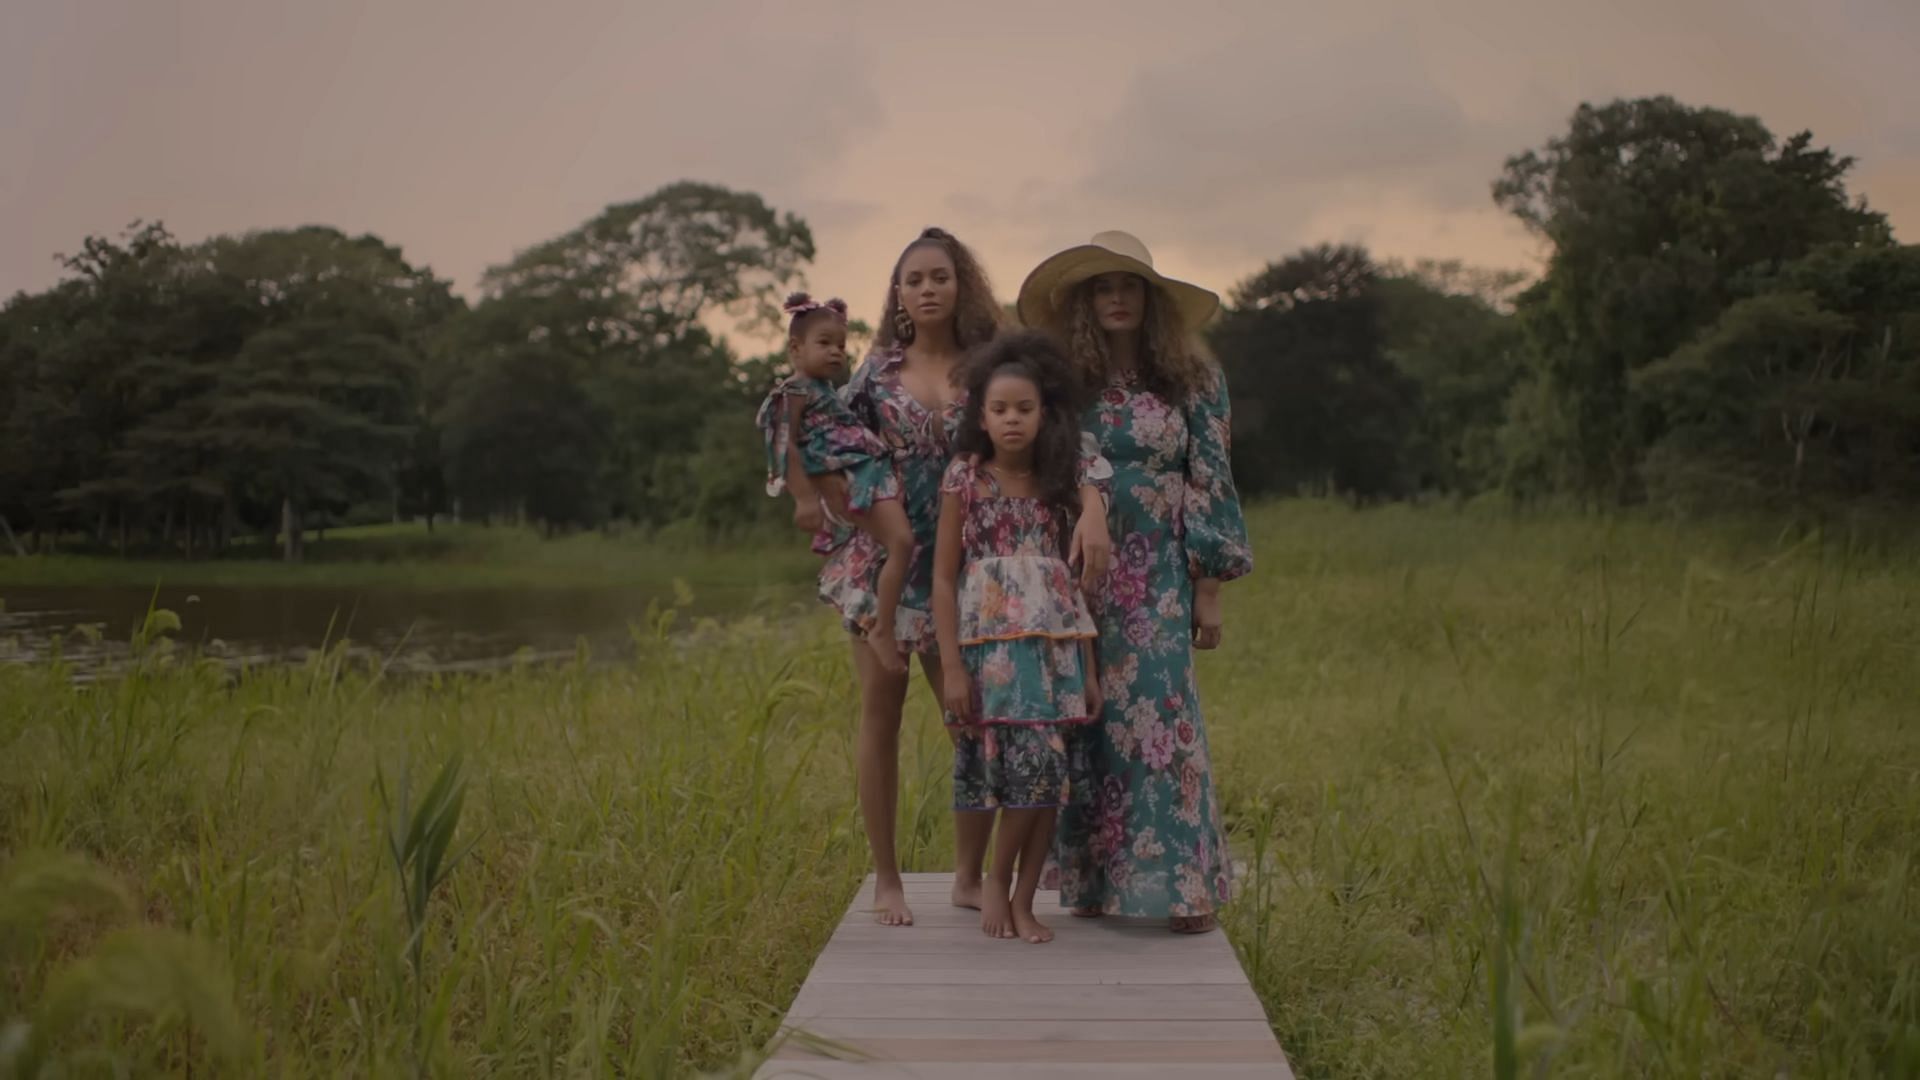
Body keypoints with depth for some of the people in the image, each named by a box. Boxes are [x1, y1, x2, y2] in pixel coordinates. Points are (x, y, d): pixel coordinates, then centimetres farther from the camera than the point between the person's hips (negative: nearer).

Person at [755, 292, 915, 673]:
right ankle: (883, 631, -21)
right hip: (848, 479, -10)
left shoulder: (826, 391, 25)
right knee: (901, 541, -22)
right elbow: (786, 443, -13)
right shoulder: (795, 391, -3)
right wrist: (804, 497, -22)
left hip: (869, 476, 10)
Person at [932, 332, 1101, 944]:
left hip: (1053, 643, 4)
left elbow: (1073, 580, 12)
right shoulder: (965, 478, -1)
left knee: (1048, 779, 0)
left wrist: (1089, 669, 9)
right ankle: (997, 882, 8)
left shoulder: (1058, 486, 9)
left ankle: (1022, 901, 11)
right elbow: (943, 577, -2)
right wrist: (952, 666, -9)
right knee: (1034, 766, -13)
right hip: (991, 642, -4)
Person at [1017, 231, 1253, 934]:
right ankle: (1091, 879, 11)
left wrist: (1209, 590, -2)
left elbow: (1211, 487, 3)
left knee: (1158, 712, -9)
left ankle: (1184, 883, -3)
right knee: (1088, 720, 2)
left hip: (1157, 580, -2)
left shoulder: (1191, 382, 4)